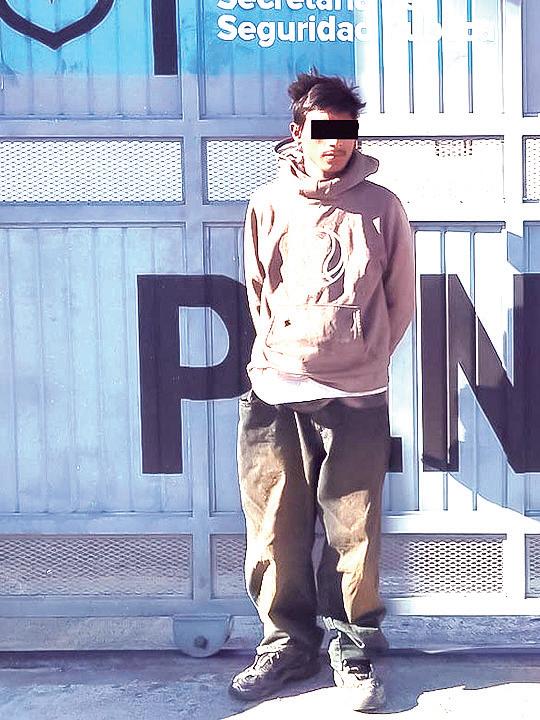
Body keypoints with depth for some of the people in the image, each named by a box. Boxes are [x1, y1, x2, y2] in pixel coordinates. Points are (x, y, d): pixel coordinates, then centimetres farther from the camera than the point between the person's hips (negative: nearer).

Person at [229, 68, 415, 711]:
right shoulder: (268, 205, 5)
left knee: (354, 535, 2)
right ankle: (287, 643, 23)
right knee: (276, 533, 6)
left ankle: (353, 647, 19)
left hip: (357, 398, -1)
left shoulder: (380, 207, 3)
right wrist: (286, 352, 12)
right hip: (273, 394, 2)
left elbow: (401, 300, 10)